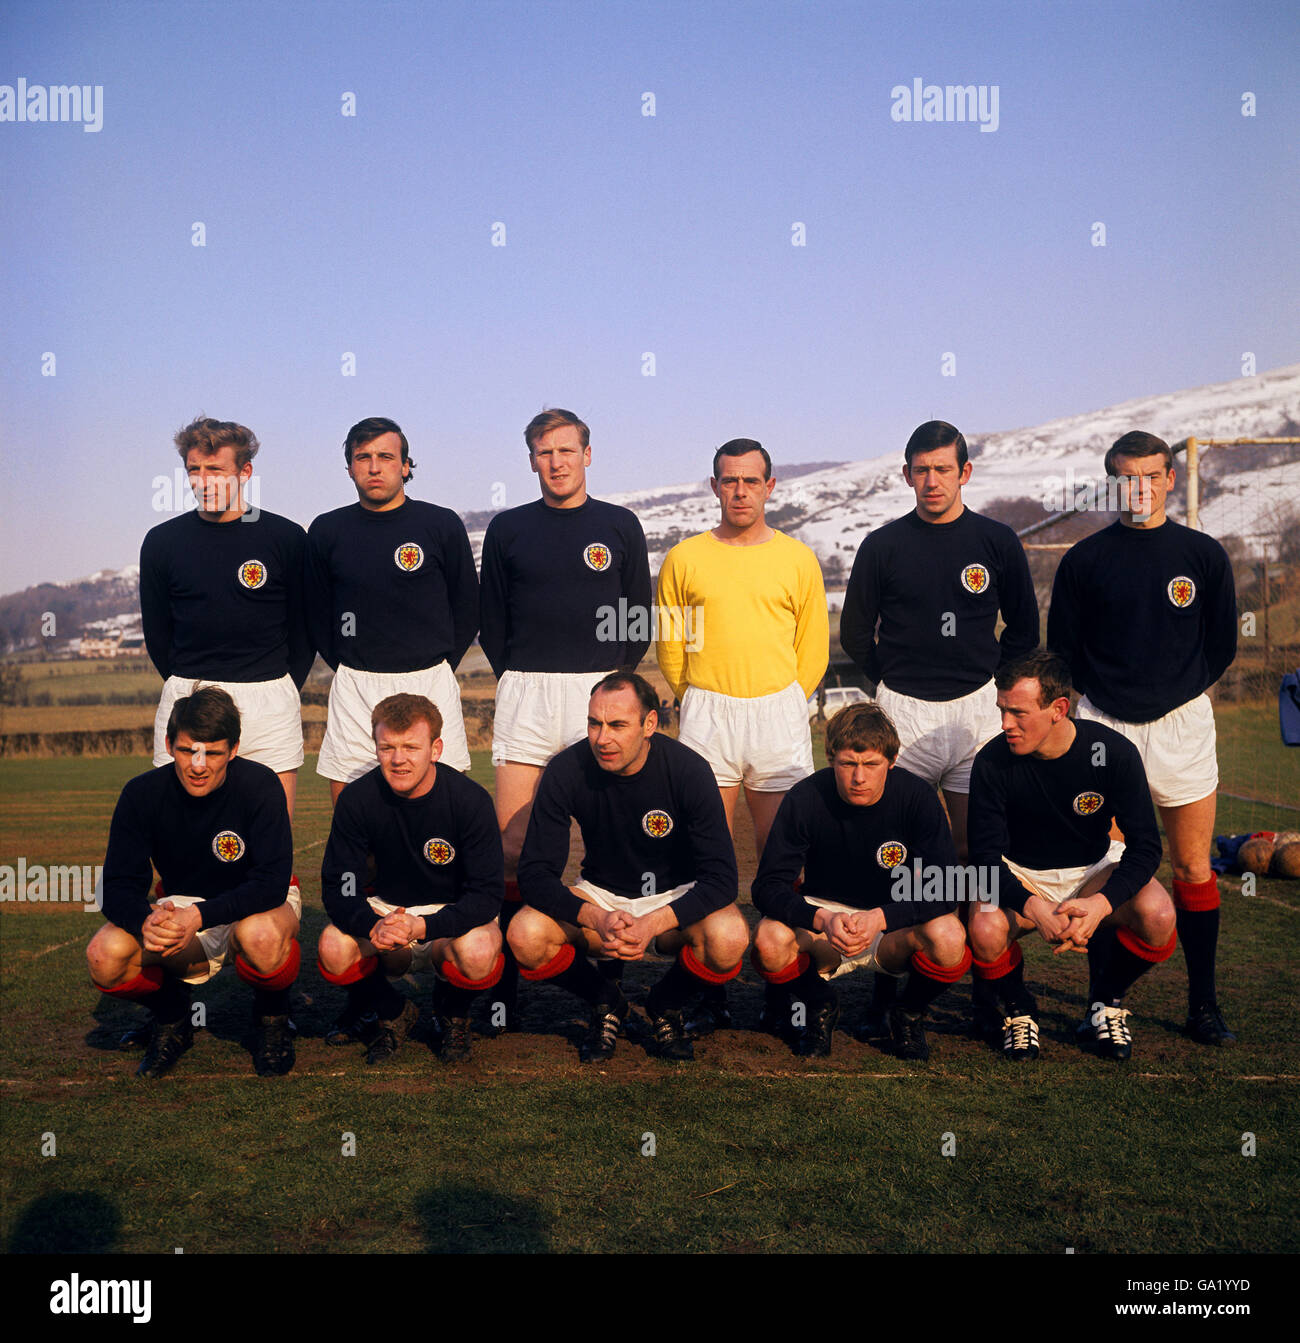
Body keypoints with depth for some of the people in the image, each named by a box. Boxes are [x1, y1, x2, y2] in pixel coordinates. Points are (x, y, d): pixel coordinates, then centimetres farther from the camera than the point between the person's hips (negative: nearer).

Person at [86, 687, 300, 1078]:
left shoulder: (259, 785, -24)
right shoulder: (142, 794, -15)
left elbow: (272, 883, -28)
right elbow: (118, 886, -15)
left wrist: (200, 916, -42)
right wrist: (145, 921, -38)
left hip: (255, 902, -3)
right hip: (179, 905, 3)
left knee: (261, 935, -39)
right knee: (105, 955, -25)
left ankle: (271, 1017, -3)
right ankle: (170, 1017, 9)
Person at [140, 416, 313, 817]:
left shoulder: (287, 538, -1)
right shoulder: (162, 542, 4)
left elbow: (304, 628, 7)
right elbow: (156, 633, 13)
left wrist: (280, 691, 7)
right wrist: (190, 689, 11)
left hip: (268, 701, -1)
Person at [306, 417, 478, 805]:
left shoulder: (442, 525, 0)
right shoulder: (326, 531, 5)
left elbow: (467, 609, 8)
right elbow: (317, 615, 15)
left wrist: (436, 668, 6)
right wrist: (348, 669, 9)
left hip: (429, 683, -1)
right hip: (354, 687, 2)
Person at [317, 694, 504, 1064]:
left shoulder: (470, 800, -20)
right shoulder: (358, 798, -13)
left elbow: (486, 894, -20)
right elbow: (337, 887, -11)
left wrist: (423, 927, -37)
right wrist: (372, 926, -34)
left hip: (451, 915, -2)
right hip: (384, 908, 2)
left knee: (478, 951, -35)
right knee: (333, 948, -28)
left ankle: (452, 1015, 3)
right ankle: (392, 1013, 5)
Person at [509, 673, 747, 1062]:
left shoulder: (688, 770, -22)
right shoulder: (567, 770, -18)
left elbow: (720, 877, -23)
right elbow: (535, 873, -18)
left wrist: (653, 923, -37)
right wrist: (596, 919, -36)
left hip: (676, 897, -1)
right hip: (599, 895, 1)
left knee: (728, 938, -33)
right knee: (525, 936, -27)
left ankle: (667, 1006, 2)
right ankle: (605, 1002, 5)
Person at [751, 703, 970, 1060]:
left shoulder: (916, 796, -17)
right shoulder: (805, 799, -17)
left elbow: (943, 888, -20)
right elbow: (767, 886, -19)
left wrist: (880, 918, -37)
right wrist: (822, 919, -38)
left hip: (895, 926, 0)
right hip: (823, 913, 0)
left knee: (948, 937, -33)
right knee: (770, 941, -32)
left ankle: (909, 1014, 3)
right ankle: (819, 1006, 4)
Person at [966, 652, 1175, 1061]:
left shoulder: (1113, 752, -19)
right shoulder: (993, 762, -20)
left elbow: (1145, 847, -16)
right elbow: (985, 854, -17)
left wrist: (1102, 903, -35)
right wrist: (1033, 908, -36)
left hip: (1095, 867, 1)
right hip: (1020, 874, -1)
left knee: (1158, 917, -29)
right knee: (985, 931, -33)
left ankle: (1105, 1002, 2)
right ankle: (1018, 1010, 2)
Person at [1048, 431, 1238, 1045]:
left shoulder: (1203, 554, 4)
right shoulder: (1085, 559, 1)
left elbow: (1222, 644, 10)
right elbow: (1062, 647, 7)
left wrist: (1177, 693, 6)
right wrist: (1109, 695, 5)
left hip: (1182, 724, 1)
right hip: (1103, 726, 0)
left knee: (1193, 869, 5)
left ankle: (1203, 1004, 16)